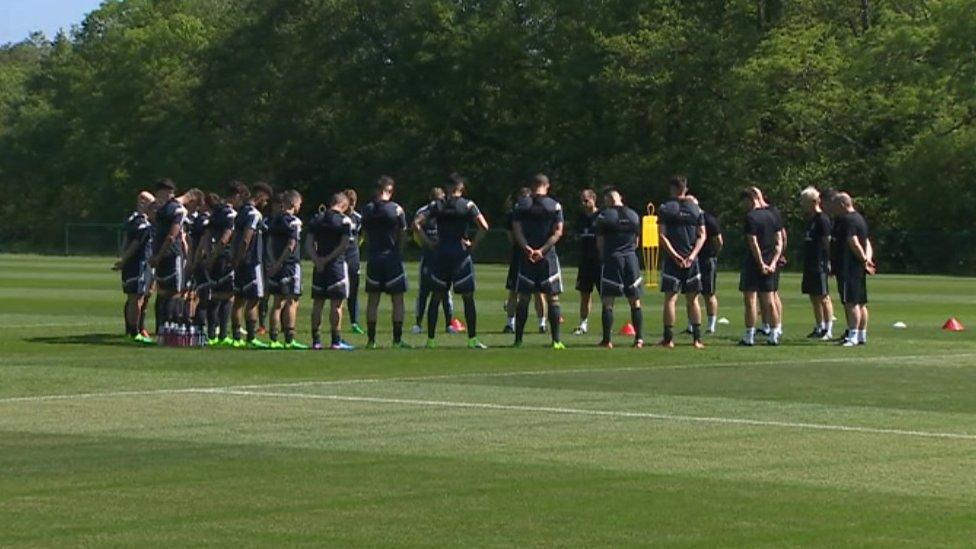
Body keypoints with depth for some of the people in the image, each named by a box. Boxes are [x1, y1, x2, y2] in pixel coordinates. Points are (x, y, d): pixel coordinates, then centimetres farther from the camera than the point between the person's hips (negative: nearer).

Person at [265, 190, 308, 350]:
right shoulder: (294, 222, -11)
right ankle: (289, 340, -7)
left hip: (277, 267, 7)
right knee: (291, 303, -4)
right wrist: (279, 263, -13)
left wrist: (274, 262, 8)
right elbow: (291, 246, -17)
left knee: (278, 303, 11)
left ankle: (273, 339, 9)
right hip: (290, 265, -7)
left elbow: (270, 244, 12)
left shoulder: (274, 220, 13)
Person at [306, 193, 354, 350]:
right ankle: (336, 341, -3)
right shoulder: (344, 220, -6)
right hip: (337, 265, -5)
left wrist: (317, 260, -6)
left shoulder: (317, 219, 9)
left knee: (318, 303, 9)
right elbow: (344, 245, -14)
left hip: (319, 266, 5)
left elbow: (309, 244, 3)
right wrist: (328, 259, -10)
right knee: (337, 304, -1)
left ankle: (316, 340, 9)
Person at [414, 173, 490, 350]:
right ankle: (472, 339, 3)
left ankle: (430, 339, 8)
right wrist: (473, 245, -4)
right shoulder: (468, 205, -3)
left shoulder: (436, 205, 3)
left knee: (436, 298, 8)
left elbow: (416, 223, -4)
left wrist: (429, 242, 0)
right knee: (468, 298, 5)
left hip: (440, 254, 2)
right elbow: (484, 227, -14)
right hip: (461, 255, -2)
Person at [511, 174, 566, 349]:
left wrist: (527, 248, -13)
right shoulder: (554, 206, -2)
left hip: (526, 255, 2)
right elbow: (558, 232, -8)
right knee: (553, 298, 3)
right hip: (548, 256, -1)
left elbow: (516, 230, -4)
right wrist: (542, 250, -13)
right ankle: (556, 340, -1)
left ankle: (518, 339, 5)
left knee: (523, 298, 6)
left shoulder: (521, 205, 2)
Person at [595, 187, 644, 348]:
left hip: (611, 258, -4)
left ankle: (607, 339, -2)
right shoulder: (634, 215, 7)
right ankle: (639, 338, 4)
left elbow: (600, 242, 0)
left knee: (608, 302, 1)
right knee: (635, 301, 8)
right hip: (631, 259, 4)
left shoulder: (604, 216, -5)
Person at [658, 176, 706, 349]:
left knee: (670, 298, 0)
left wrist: (675, 255, -9)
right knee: (693, 299, 8)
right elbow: (702, 235, 2)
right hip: (691, 260, 2)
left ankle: (668, 338, -3)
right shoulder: (696, 208, 7)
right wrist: (692, 255, -4)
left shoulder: (665, 209, -2)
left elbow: (662, 235, -9)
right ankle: (697, 338, 5)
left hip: (672, 259, -2)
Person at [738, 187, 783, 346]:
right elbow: (779, 241, 7)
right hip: (769, 263, 7)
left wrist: (761, 264, -15)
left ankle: (749, 337, -2)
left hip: (754, 262, -7)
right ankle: (774, 336, 9)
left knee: (750, 299, -1)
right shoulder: (772, 215, 10)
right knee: (769, 300, 10)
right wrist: (773, 262, 0)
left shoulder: (750, 217, -12)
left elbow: (753, 243, -18)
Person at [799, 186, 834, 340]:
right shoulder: (810, 219, 15)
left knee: (823, 297, -6)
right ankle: (819, 327, 19)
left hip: (819, 265, -9)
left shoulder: (822, 219, -11)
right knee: (814, 297, 12)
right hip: (809, 264, 9)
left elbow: (827, 242, -15)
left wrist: (827, 262, -18)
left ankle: (828, 330, -4)